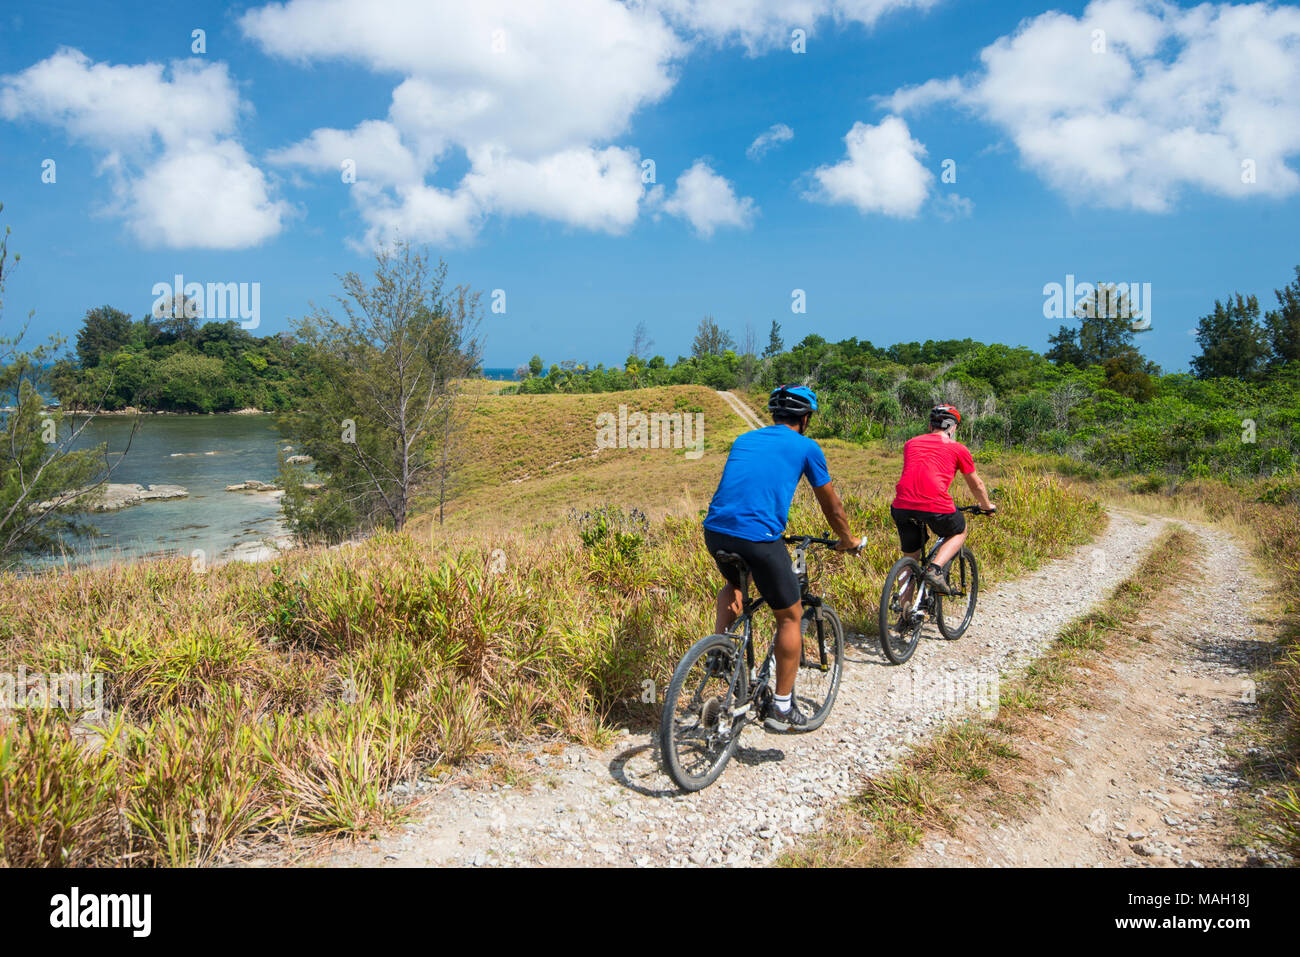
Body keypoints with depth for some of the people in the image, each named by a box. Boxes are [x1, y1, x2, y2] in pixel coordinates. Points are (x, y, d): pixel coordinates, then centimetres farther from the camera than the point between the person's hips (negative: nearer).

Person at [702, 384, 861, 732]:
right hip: (759, 537, -5)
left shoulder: (744, 440, 24)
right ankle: (781, 708, 18)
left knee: (733, 585, 37)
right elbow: (832, 506, 19)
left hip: (714, 531, 5)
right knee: (790, 616, 14)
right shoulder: (805, 447, 10)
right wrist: (848, 540, 38)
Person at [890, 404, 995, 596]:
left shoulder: (911, 443, 23)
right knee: (959, 532, 28)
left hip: (902, 506, 3)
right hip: (936, 506, -3)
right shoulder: (958, 449, 15)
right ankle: (935, 568, 5)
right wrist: (987, 506, 46)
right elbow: (976, 485, 28)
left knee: (910, 558, 22)